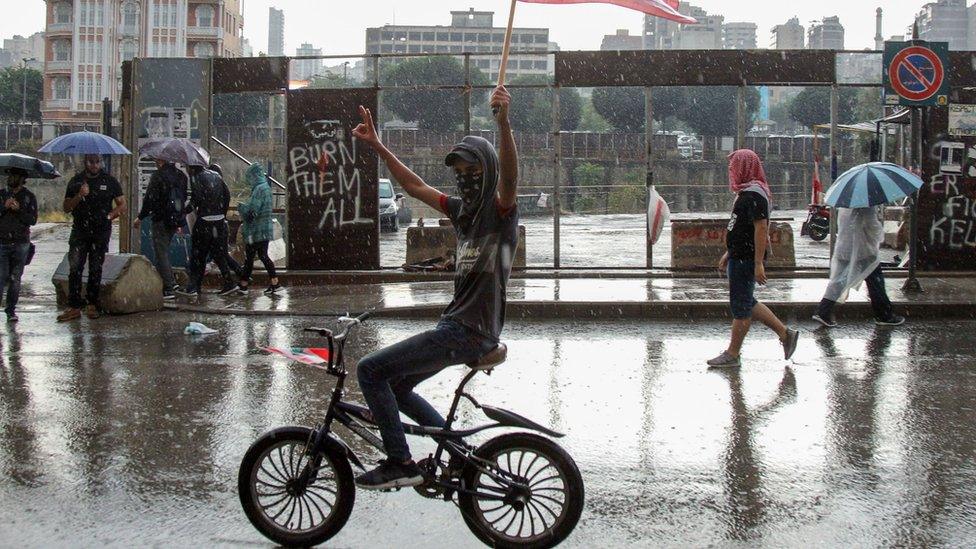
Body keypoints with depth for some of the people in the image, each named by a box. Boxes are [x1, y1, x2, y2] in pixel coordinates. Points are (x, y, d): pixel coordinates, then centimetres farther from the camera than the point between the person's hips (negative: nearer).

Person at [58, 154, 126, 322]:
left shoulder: (110, 181, 6)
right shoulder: (76, 181, 9)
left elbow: (122, 205, 8)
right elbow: (66, 208, 7)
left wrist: (109, 216, -8)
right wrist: (79, 196, -10)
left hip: (101, 232, -1)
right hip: (80, 231, 1)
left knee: (95, 269, 2)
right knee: (75, 267, -9)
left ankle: (92, 304, 12)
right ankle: (74, 306, -9)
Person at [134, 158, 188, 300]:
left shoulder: (158, 176, -14)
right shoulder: (181, 176, 9)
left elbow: (150, 199, -15)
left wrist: (140, 217, -2)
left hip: (161, 220, -7)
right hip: (175, 221, 7)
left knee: (161, 254, -2)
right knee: (164, 251, 22)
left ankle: (168, 289, -4)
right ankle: (171, 282, 19)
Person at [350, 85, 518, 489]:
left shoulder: (500, 211, -9)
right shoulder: (462, 210, 13)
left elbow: (509, 174, -30)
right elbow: (415, 187, 22)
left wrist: (503, 121, -45)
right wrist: (376, 146, 19)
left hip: (472, 332, -9)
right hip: (456, 325, 9)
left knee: (370, 370, -11)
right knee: (396, 385, 22)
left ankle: (400, 464, -6)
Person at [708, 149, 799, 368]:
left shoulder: (754, 194, -18)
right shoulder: (746, 192, 15)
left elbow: (761, 229, -24)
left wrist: (758, 264, -26)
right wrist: (728, 254, 25)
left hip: (746, 260, -11)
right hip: (739, 257, 11)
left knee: (740, 306, -1)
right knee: (747, 303, 16)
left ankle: (732, 355, 7)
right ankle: (786, 333, 22)